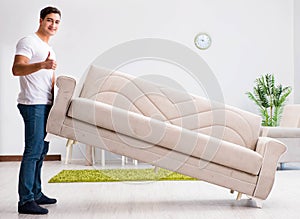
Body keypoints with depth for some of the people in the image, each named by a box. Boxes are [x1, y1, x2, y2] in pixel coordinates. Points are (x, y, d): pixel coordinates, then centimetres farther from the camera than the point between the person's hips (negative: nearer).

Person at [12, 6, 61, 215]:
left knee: (41, 151, 12)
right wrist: (42, 65, -35)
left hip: (46, 104, 10)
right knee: (33, 150, -13)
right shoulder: (28, 42, -6)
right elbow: (17, 69, -21)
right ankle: (25, 200, -11)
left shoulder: (49, 49, 24)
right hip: (33, 104, -10)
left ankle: (36, 194, 20)